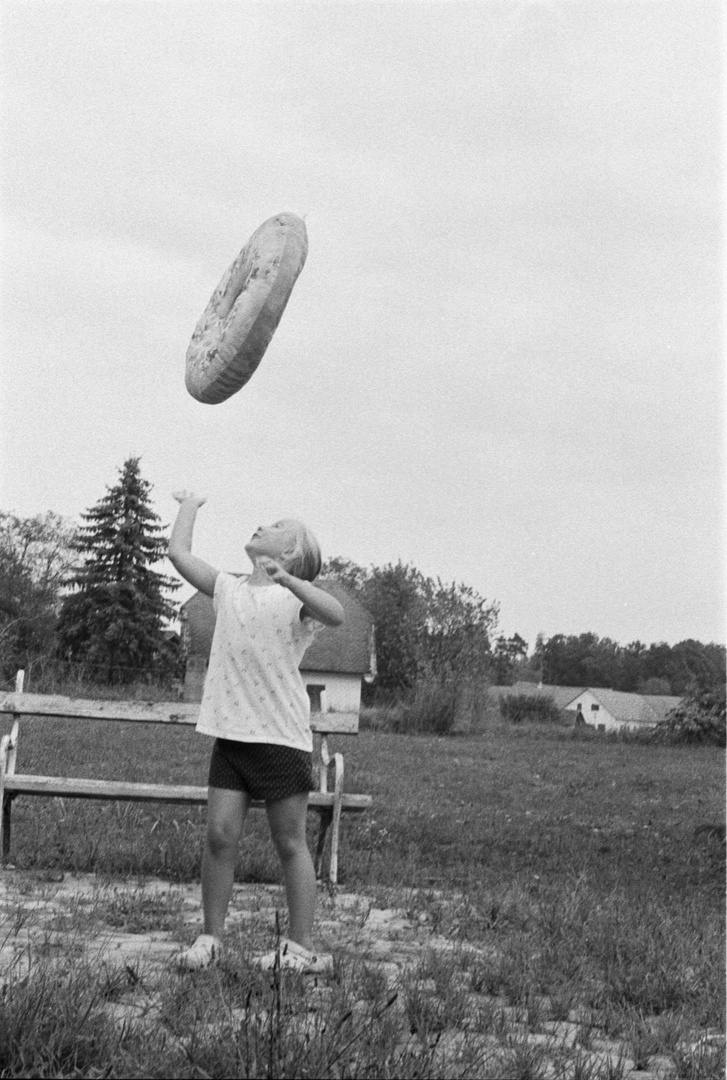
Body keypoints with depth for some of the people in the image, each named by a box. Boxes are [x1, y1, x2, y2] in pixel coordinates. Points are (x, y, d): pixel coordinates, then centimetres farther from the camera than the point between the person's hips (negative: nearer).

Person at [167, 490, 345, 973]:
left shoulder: (295, 596, -3)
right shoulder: (228, 589, 11)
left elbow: (337, 615, -23)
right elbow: (179, 552, 15)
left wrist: (285, 580, -34)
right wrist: (190, 506, 28)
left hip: (282, 737, -4)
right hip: (231, 734, 4)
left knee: (290, 843, 3)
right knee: (220, 834, 0)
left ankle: (301, 947, 10)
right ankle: (211, 938, 11)